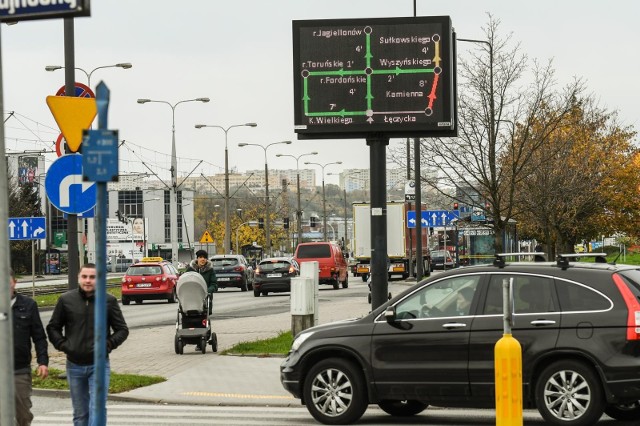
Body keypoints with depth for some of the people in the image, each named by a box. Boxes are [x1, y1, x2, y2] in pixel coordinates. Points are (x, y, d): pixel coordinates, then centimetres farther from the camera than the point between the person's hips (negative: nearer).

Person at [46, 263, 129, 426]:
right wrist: (62, 345, -4)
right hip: (74, 365, 2)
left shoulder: (109, 301, -2)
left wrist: (108, 345, -11)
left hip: (99, 365, -2)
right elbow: (52, 328, 11)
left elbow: (122, 329, 4)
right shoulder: (66, 300, 2)